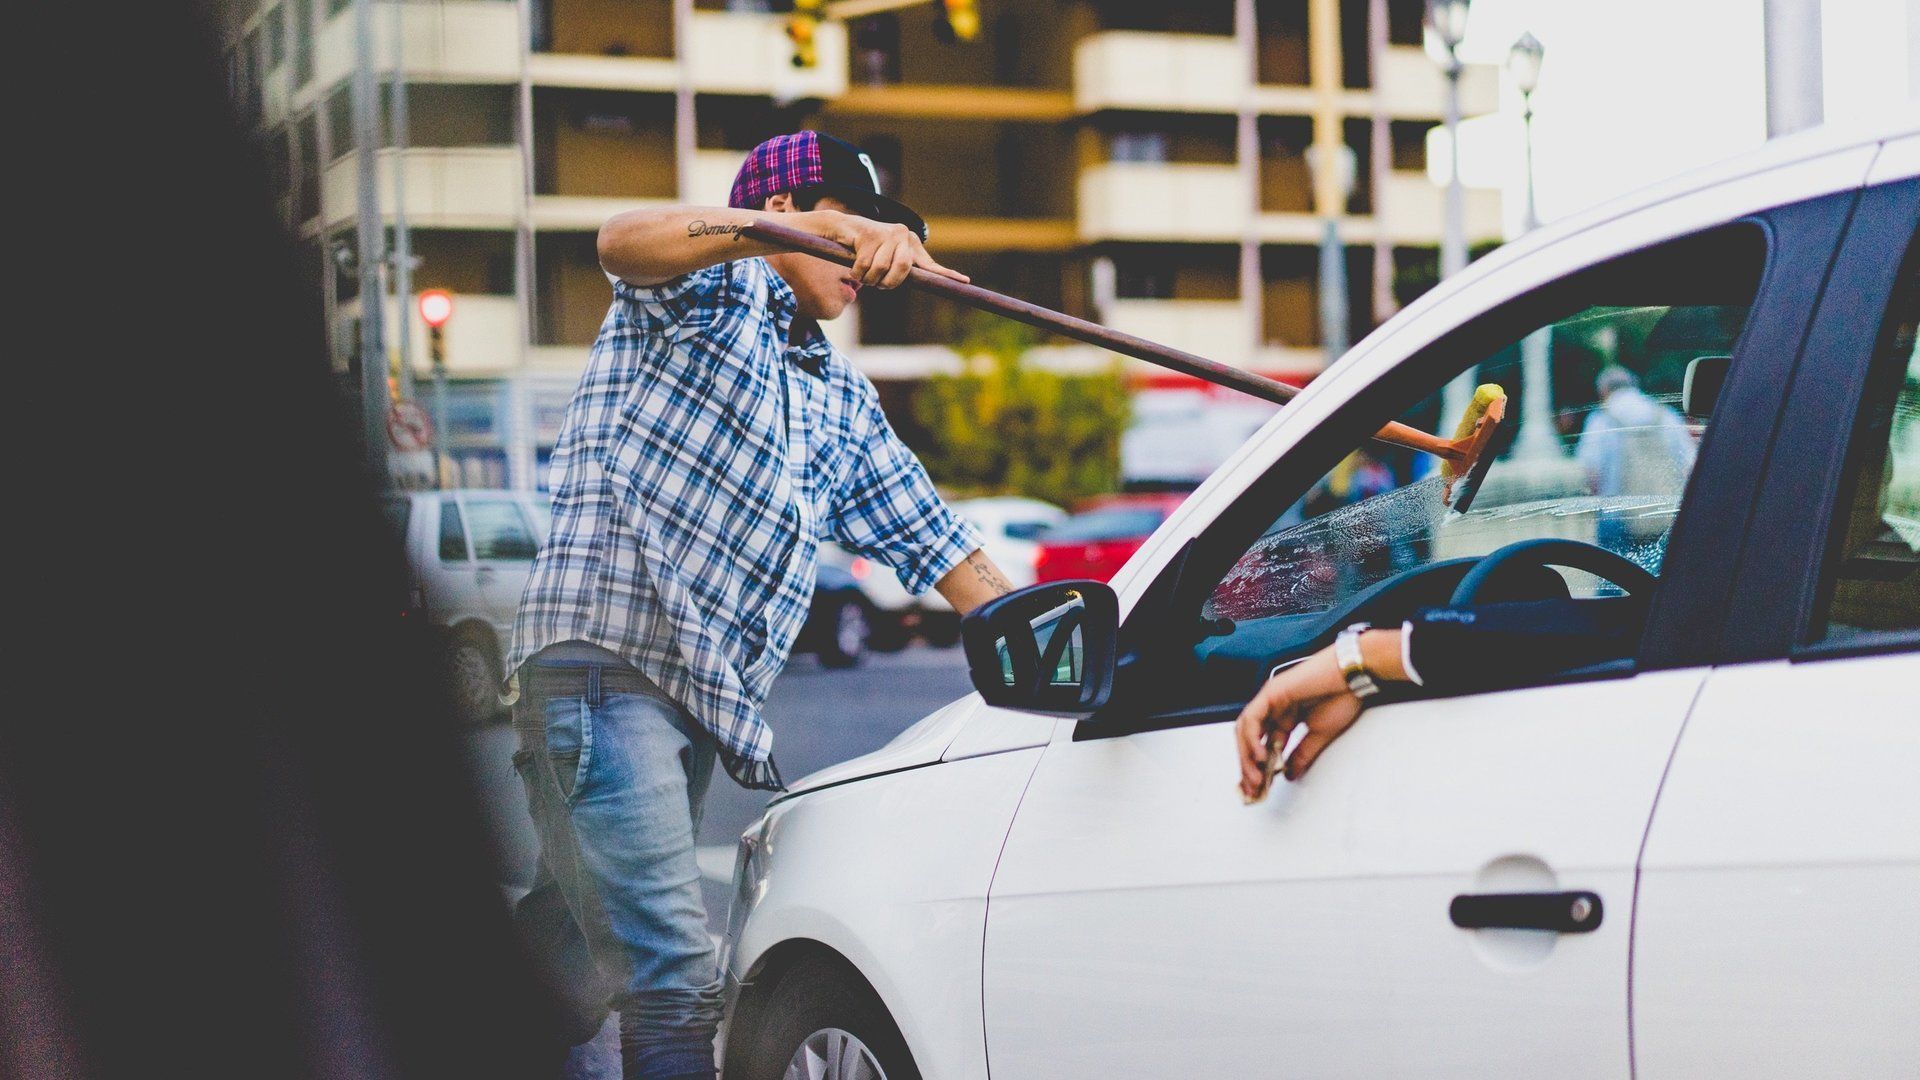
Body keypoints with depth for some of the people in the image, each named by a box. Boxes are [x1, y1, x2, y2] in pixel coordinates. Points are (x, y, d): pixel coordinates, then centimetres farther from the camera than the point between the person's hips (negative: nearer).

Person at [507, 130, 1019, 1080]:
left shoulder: (843, 401, 25)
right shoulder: (716, 283, 2)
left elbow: (932, 539, 26)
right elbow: (624, 242, -22)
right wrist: (829, 227, -35)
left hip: (705, 706, 9)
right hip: (605, 656, -9)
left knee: (564, 971, 13)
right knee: (673, 982, -18)